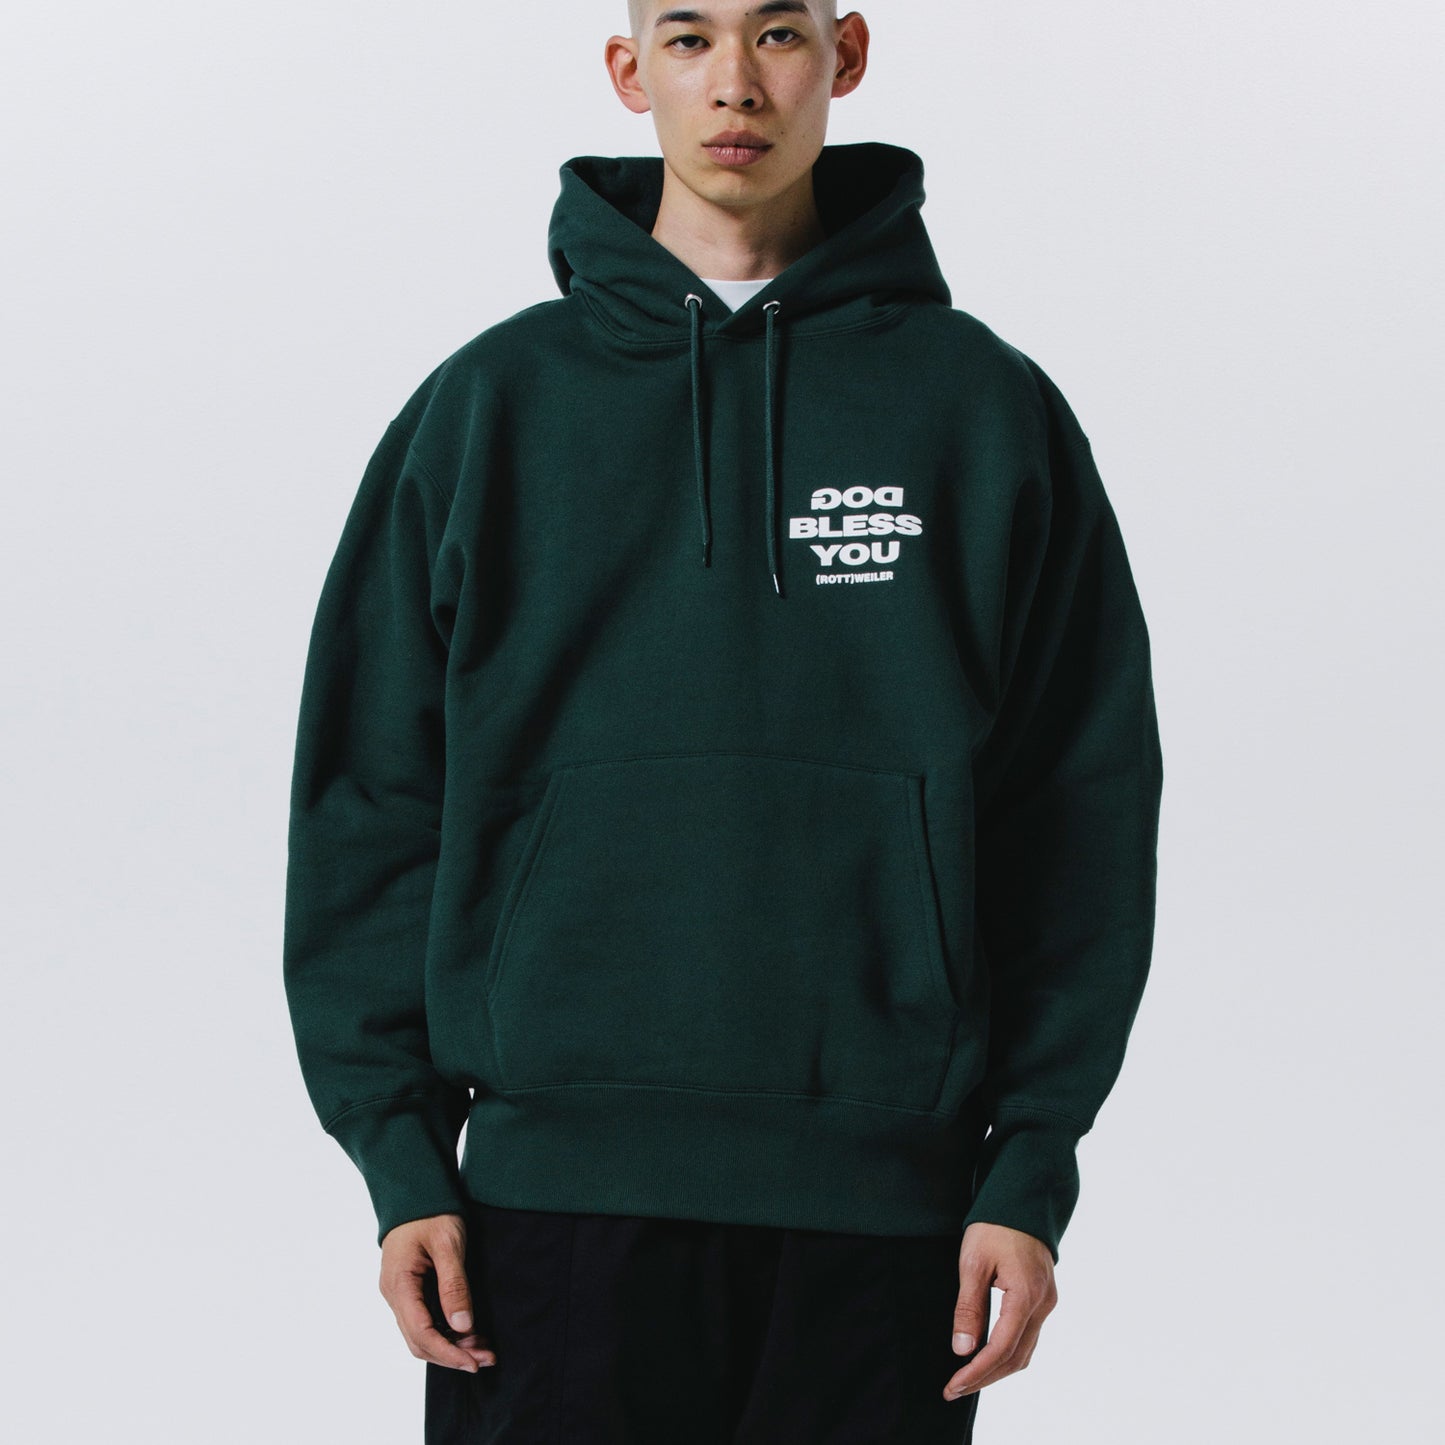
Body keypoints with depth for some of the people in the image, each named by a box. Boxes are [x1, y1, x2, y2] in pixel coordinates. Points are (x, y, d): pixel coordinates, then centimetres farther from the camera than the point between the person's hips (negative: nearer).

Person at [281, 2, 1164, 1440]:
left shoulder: (985, 409, 6)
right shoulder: (488, 410, 6)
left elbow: (1083, 820, 5)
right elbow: (368, 802, 7)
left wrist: (1031, 1171, -2)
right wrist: (401, 1154, -1)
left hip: (880, 1202, 0)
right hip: (562, 1186, 0)